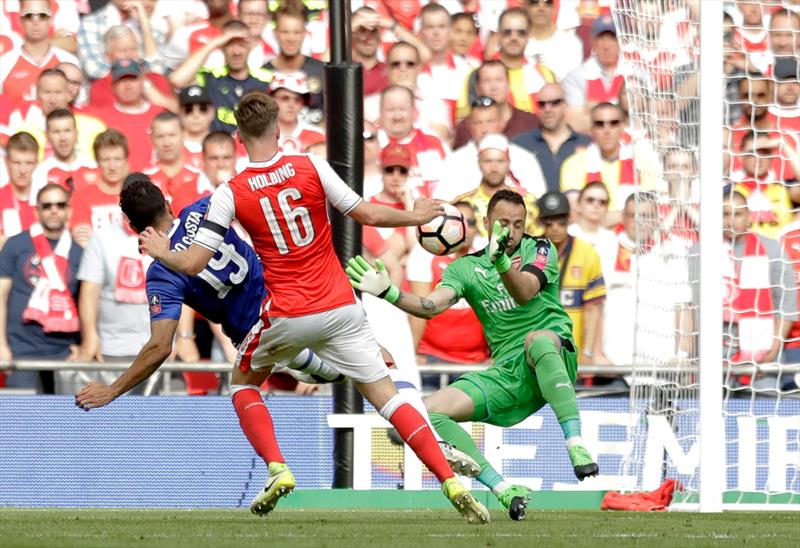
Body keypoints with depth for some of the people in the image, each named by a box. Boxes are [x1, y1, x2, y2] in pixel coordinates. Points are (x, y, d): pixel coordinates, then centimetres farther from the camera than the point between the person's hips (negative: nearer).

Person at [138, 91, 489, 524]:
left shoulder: (230, 193, -5)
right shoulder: (312, 168, -3)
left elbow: (193, 264, -5)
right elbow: (368, 215, -1)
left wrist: (162, 253, 16)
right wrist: (415, 217, 16)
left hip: (287, 316, -1)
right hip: (341, 308, 1)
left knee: (243, 383, 24)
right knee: (386, 395, 2)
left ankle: (277, 469, 3)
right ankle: (451, 483, -11)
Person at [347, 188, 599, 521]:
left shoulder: (540, 250, 3)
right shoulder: (466, 268, 12)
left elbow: (524, 293, -19)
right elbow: (431, 307, -4)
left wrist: (501, 260, -39)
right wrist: (387, 293, -21)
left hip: (556, 359, -4)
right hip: (507, 375, 4)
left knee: (537, 340, -41)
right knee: (428, 412, -15)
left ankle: (576, 447, -44)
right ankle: (504, 492, -19)